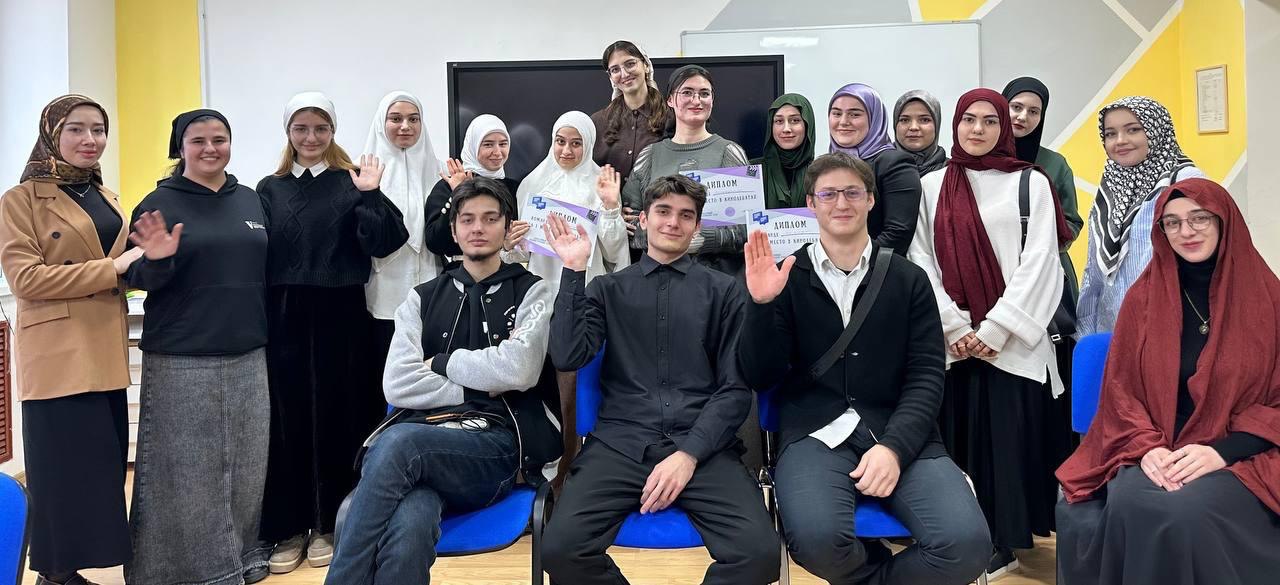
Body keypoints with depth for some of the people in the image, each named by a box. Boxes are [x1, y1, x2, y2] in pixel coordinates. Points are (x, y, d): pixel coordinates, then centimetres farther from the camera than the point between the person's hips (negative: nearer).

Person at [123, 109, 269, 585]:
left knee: (246, 468, 9)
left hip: (248, 357, 5)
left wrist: (267, 338, 13)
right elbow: (140, 280, -4)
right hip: (181, 363, -4)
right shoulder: (159, 203, -2)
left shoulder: (251, 201, 11)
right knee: (188, 470, 0)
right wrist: (156, 260, -26)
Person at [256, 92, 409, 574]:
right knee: (286, 420, 5)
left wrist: (369, 195, -18)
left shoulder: (353, 182, 3)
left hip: (339, 317, -2)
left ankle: (329, 525, 17)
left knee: (337, 419, 4)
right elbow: (256, 258, 5)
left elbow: (384, 244, -8)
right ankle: (289, 528, 17)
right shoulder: (270, 189, 10)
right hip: (284, 318, 2)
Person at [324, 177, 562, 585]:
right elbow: (398, 385, 6)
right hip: (425, 438, 2)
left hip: (495, 447, -2)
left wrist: (441, 362, 3)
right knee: (408, 531, -35)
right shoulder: (423, 298, 19)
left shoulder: (533, 293, 12)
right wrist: (478, 389, 0)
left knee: (398, 444, -35)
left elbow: (519, 370, -7)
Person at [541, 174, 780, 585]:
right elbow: (567, 358, 0)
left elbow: (736, 388, 6)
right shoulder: (608, 289, 15)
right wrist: (573, 271, -2)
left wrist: (689, 454, -8)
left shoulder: (723, 291, 12)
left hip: (702, 447, 0)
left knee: (759, 552, -26)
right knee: (561, 548, -25)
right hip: (621, 444, 1)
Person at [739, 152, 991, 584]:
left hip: (901, 434, 2)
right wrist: (761, 305, -14)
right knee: (817, 537, -32)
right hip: (815, 434, -1)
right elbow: (761, 378, 3)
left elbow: (927, 376, 5)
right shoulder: (786, 279, 8)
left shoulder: (908, 280, 12)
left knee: (967, 543, -24)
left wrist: (894, 446, -13)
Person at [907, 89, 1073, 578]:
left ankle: (1005, 539, 10)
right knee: (959, 436, 3)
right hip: (951, 341, 2)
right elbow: (921, 261, 4)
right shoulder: (931, 186, 10)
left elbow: (1038, 263, -3)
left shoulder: (1030, 183, 4)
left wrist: (995, 329, -11)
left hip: (1011, 340, -2)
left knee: (1010, 438, -2)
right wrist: (954, 326, -6)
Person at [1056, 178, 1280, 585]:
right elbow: (1121, 387, 6)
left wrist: (1221, 451, -14)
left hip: (1242, 454, -1)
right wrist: (1146, 446, -13)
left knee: (1187, 512, -33)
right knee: (1128, 504, -31)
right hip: (1157, 451, 2)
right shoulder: (1142, 297, 7)